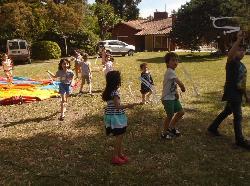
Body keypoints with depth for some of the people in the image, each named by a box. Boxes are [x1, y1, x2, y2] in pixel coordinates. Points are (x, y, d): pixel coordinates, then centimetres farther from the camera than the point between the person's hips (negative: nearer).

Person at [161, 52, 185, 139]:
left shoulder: (172, 71, 10)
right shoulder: (170, 71, -21)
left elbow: (174, 84, 10)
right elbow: (179, 83, -27)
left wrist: (176, 92, -7)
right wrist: (183, 87, -7)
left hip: (173, 97, 10)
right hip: (167, 98, -10)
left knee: (181, 112, 14)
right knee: (170, 115, 0)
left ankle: (171, 127, 33)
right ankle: (164, 133, 19)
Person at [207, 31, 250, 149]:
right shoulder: (231, 62, -12)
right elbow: (230, 54, -37)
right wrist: (238, 40, -44)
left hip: (238, 94, 9)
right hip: (231, 93, -9)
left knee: (227, 112, 19)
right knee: (238, 116, -6)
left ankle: (212, 128, 34)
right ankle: (240, 140, 4)